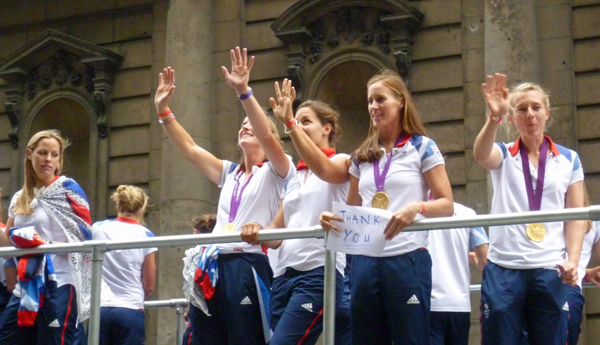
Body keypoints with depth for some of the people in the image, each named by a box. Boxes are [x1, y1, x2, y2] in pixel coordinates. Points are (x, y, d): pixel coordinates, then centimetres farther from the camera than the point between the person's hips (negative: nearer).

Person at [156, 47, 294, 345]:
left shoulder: (276, 172, 4)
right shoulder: (229, 173, 23)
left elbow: (265, 135, -14)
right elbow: (189, 148, 20)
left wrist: (243, 91, -24)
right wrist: (163, 111, 10)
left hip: (248, 268, -6)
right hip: (215, 269, 6)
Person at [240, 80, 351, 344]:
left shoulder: (342, 163, 4)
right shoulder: (295, 178, 24)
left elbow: (322, 169, -21)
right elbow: (277, 233, 18)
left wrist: (288, 123, -27)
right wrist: (258, 232, -6)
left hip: (318, 273, -7)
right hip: (285, 275, 7)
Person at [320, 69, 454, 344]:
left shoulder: (422, 147, 1)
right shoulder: (362, 155, 15)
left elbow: (446, 205, -4)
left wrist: (417, 208, -24)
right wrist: (333, 218, -3)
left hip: (407, 260, -5)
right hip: (365, 262, 5)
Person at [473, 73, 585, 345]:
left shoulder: (569, 159, 10)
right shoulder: (503, 155, 7)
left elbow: (576, 217, 7)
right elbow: (480, 154, -17)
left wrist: (573, 261, -8)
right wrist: (494, 117, -35)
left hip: (550, 271, 1)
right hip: (503, 269, 0)